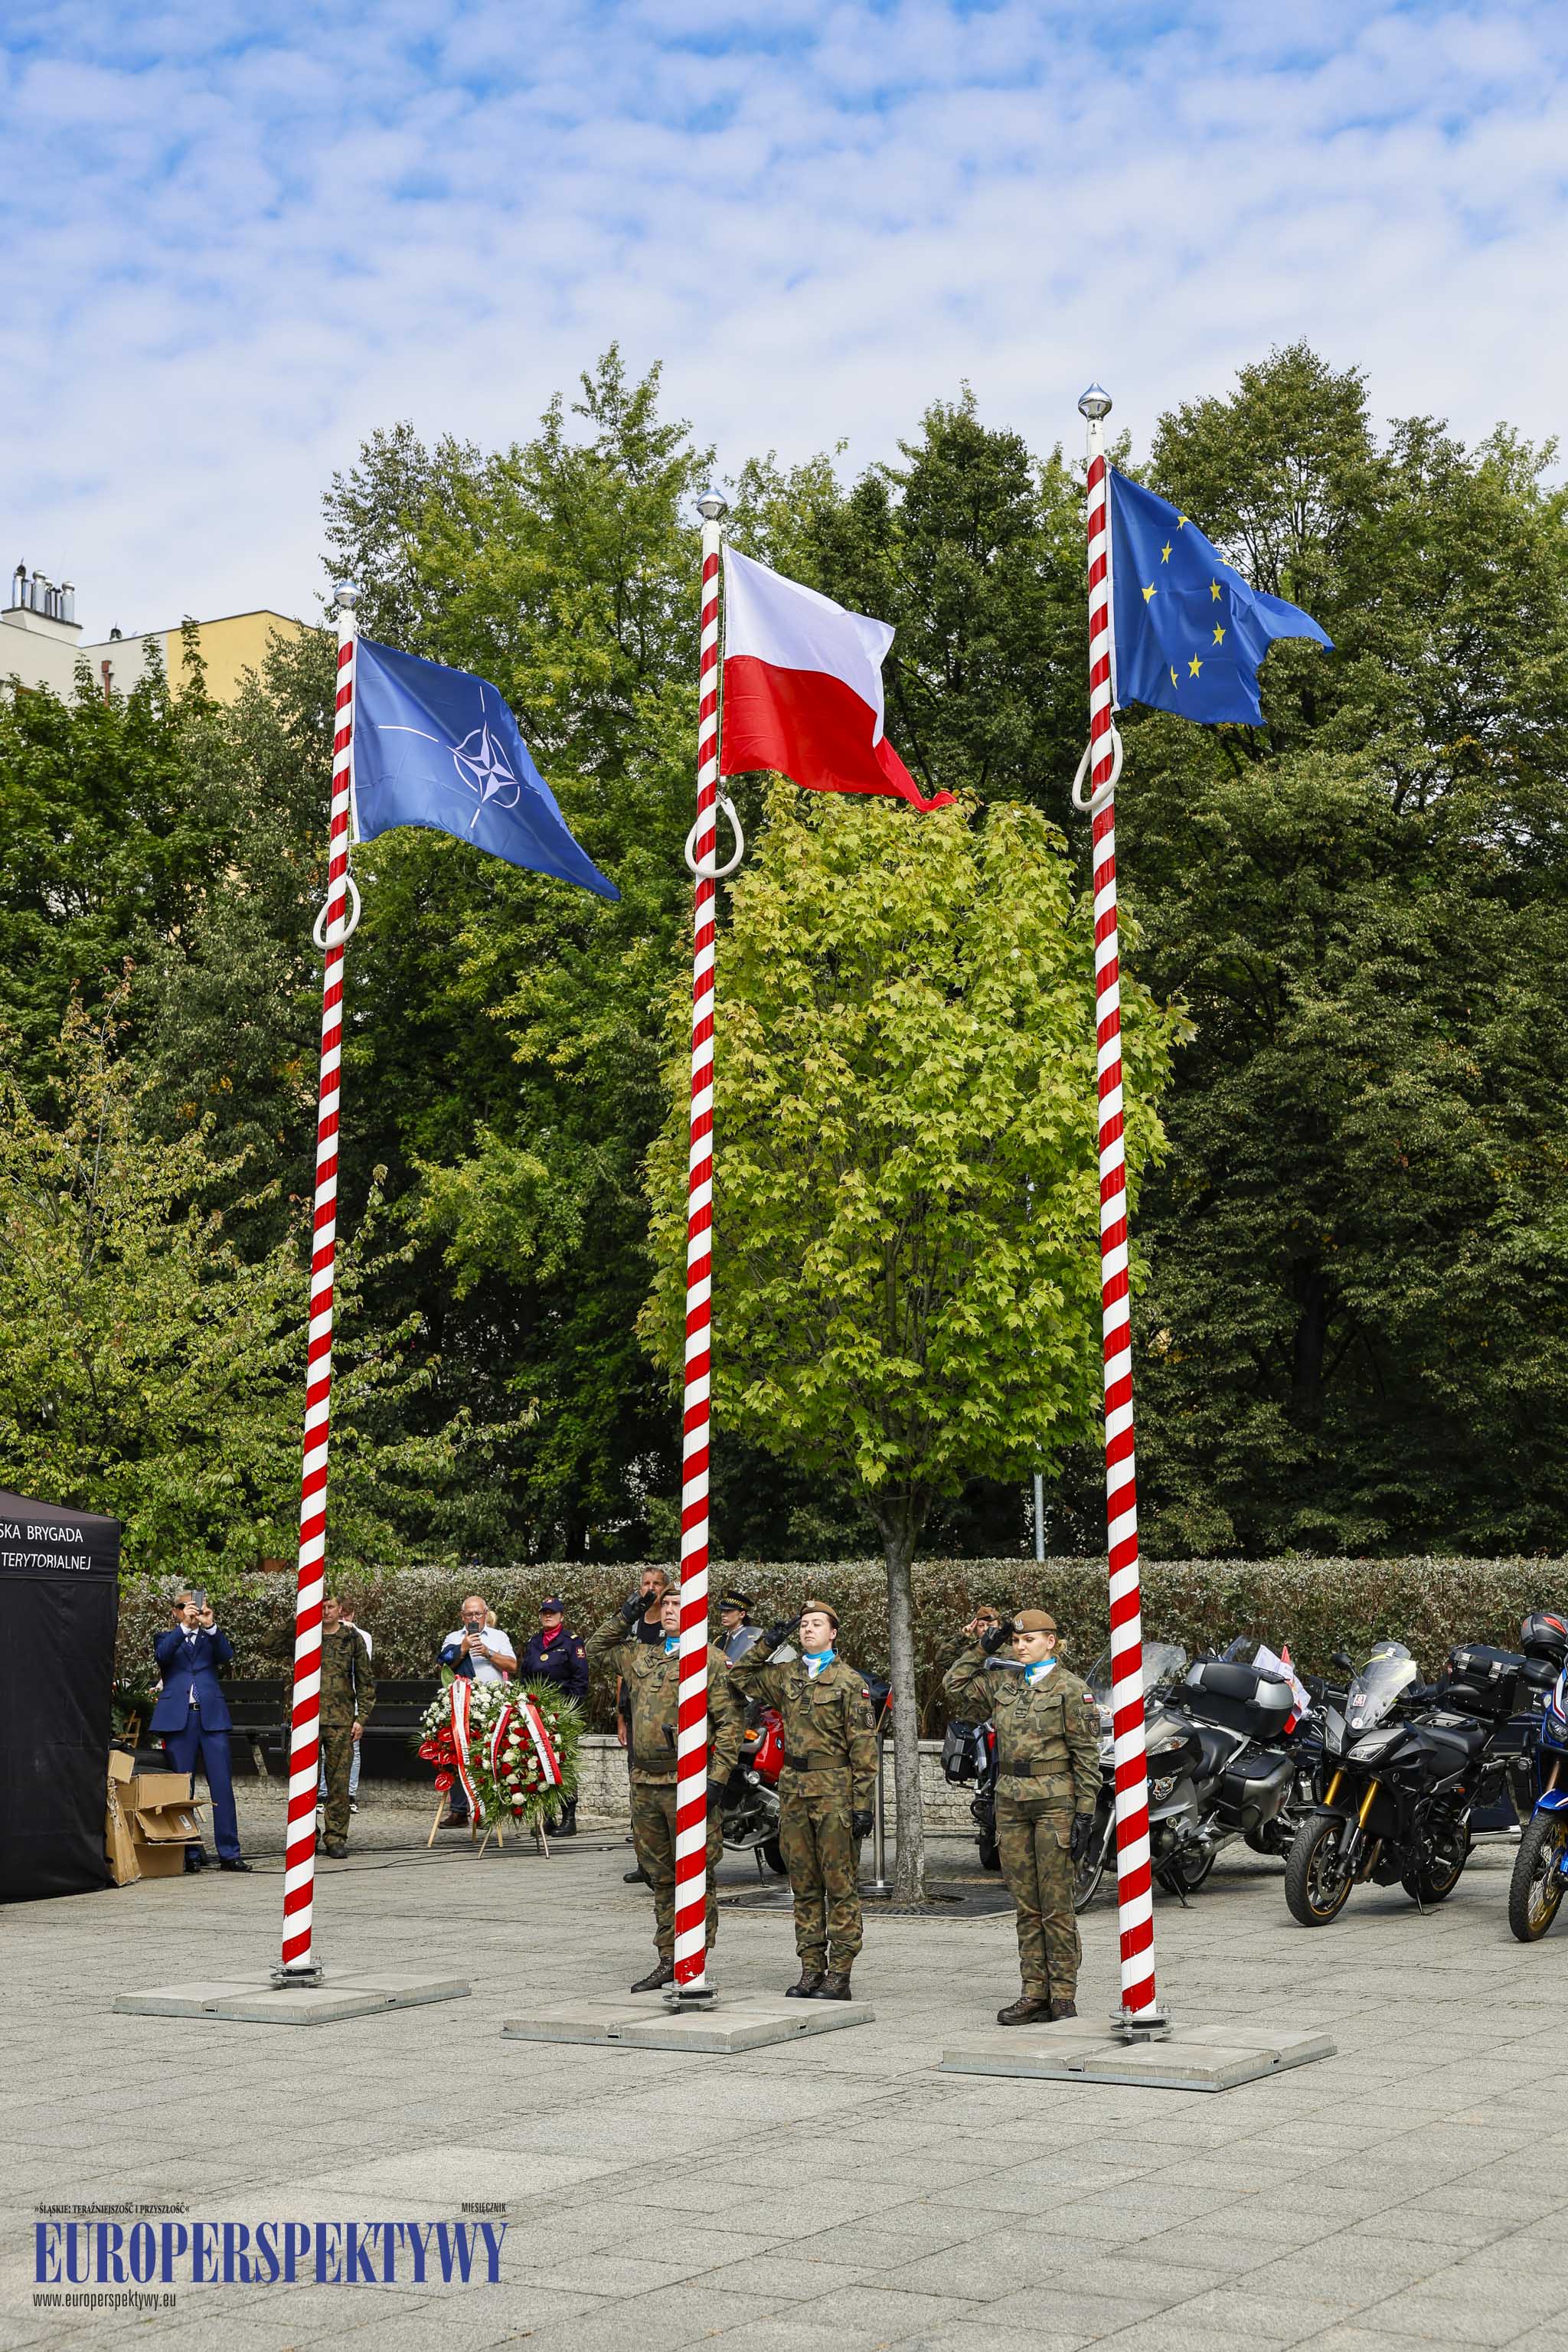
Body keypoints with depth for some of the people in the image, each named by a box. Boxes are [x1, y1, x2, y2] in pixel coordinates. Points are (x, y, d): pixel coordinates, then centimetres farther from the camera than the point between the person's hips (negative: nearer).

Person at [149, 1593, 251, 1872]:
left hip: (212, 1716, 1)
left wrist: (210, 1626, -14)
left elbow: (227, 1656, -1)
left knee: (222, 1785, -4)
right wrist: (184, 1626, -21)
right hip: (178, 1718, -1)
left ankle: (229, 1853, -3)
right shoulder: (166, 1638, 14)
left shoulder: (210, 1638, 18)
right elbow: (162, 1654, -8)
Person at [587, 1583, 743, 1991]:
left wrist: (717, 1778, -14)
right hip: (645, 1782, 6)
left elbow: (729, 1723, -7)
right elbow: (595, 1649, 29)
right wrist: (625, 1616, 15)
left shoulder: (713, 1660, -3)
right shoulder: (641, 1655, 14)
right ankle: (667, 1961, 21)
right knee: (660, 1877, 13)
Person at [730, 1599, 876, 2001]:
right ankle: (811, 1971, 15)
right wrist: (766, 1645, 8)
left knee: (840, 1886, -2)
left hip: (835, 1790, -5)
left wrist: (863, 1803, -10)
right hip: (794, 1788, 5)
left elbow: (863, 1745, -6)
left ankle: (839, 1975, 1)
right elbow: (740, 1678, 21)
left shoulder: (850, 1681, -3)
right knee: (804, 1887, 9)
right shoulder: (785, 1676, 11)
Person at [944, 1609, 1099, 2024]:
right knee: (1026, 1906, 8)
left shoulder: (1071, 1689, -5)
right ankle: (1034, 1994, 12)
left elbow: (1086, 1756, -6)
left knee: (1056, 1905, -3)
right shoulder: (1003, 1682, 12)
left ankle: (1063, 1997, 2)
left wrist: (1084, 1814, -11)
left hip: (1055, 1802, -6)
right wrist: (984, 1647, 9)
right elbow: (959, 1684, 21)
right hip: (1011, 1802, 6)